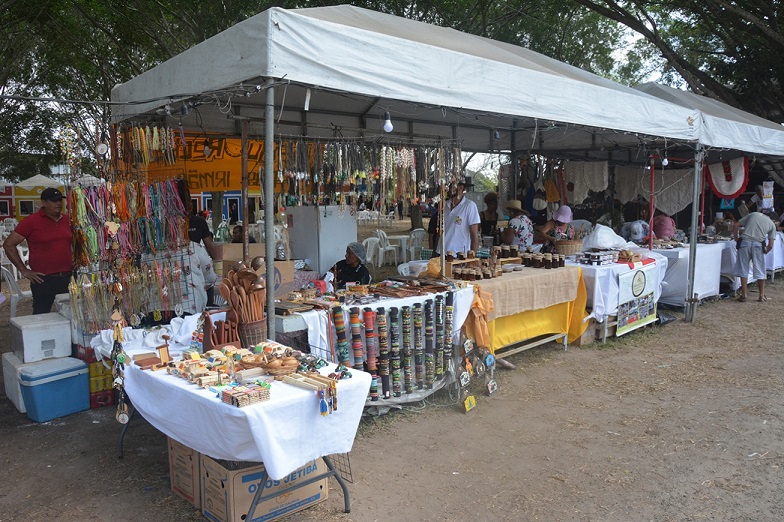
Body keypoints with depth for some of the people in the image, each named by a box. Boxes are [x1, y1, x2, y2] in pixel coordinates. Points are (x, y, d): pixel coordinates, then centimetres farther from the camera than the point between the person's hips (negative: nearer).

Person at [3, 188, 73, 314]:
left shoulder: (66, 219, 9)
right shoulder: (31, 221, -5)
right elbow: (8, 245, -4)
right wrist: (24, 270, -7)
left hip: (68, 278, 5)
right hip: (44, 280, -5)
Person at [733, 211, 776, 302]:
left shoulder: (752, 214, 20)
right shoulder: (772, 224, 16)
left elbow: (736, 225, 10)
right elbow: (770, 245, 8)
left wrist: (737, 240, 14)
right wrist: (765, 251, 26)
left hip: (744, 243, 1)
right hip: (758, 245, 0)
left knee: (743, 270, 7)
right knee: (760, 271, 12)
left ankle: (743, 296, 8)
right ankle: (762, 296, 20)